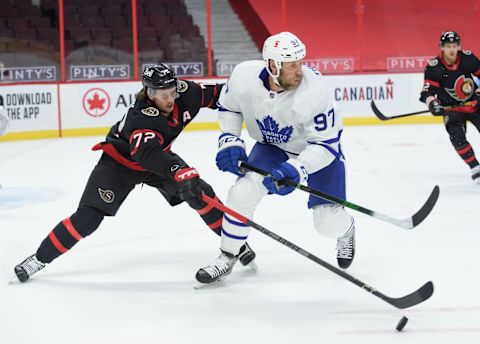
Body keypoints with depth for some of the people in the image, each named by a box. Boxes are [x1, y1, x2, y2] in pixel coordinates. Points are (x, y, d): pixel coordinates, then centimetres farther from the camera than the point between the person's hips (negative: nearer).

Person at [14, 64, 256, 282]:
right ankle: (41, 258, -4)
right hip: (120, 160, -6)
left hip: (159, 155, 6)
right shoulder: (141, 117, -41)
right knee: (88, 216, -15)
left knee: (201, 193, -9)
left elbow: (212, 95, -2)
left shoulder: (184, 93, -22)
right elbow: (148, 152, -58)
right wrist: (181, 172, -71)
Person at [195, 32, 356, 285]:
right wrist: (229, 141, -14)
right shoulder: (244, 76, -26)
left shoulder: (313, 90, -36)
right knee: (242, 192, -16)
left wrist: (295, 170, -42)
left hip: (317, 150, -3)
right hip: (272, 146, 3)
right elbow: (228, 107, -1)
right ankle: (227, 258, 5)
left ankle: (345, 231, 32)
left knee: (329, 223, -8)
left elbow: (326, 143, -30)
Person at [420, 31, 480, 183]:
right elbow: (428, 91, -19)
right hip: (452, 107, -2)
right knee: (457, 137, -19)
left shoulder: (468, 58, -13)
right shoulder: (434, 67, -19)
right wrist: (433, 104, -37)